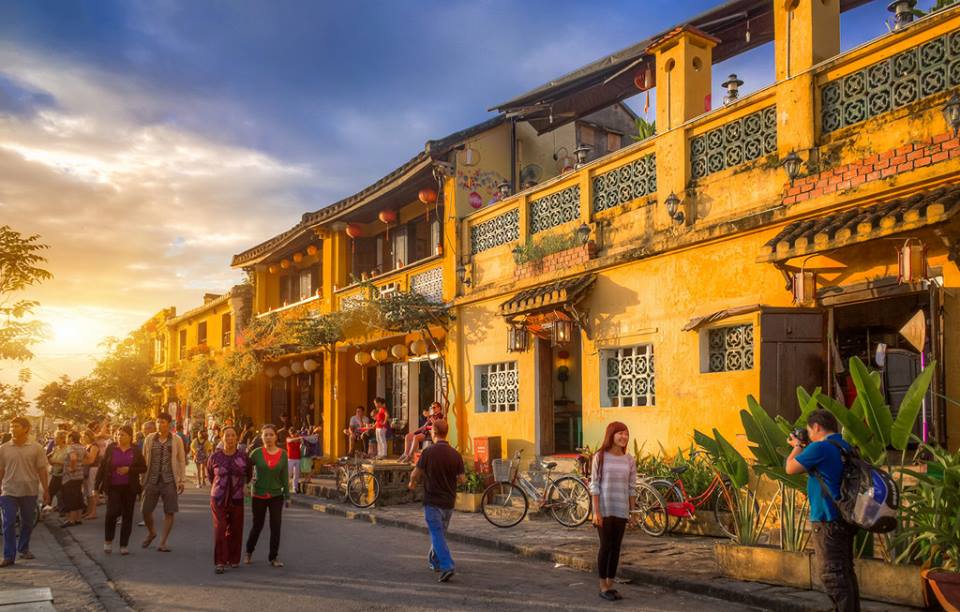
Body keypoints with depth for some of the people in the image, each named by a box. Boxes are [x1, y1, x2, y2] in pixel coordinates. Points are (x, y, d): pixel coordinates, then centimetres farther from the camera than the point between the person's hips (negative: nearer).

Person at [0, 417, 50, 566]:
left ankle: (23, 548, 30)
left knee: (27, 522, 11)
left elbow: (42, 470, 1)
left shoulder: (36, 448, -2)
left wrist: (46, 490, -1)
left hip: (30, 491, 0)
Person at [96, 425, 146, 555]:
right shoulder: (111, 448, 3)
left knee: (127, 516, 4)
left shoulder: (136, 451, 3)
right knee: (112, 512, -15)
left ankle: (124, 545, 14)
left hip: (129, 488, 1)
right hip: (113, 487, -1)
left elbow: (143, 468, 3)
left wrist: (129, 470, -13)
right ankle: (108, 540, 8)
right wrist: (97, 486, 0)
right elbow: (102, 467, 4)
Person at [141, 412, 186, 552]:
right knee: (146, 510, 3)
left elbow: (182, 461, 5)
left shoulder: (176, 440, 0)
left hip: (169, 481, -1)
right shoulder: (149, 439, 3)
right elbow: (144, 459, 9)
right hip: (152, 480, 1)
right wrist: (142, 479, 6)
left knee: (169, 512, -1)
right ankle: (151, 532, 32)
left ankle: (162, 542, 11)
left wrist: (182, 480, 0)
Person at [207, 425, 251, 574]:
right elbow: (209, 474, 18)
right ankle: (219, 562, -8)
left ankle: (233, 559, 23)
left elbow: (249, 474, 17)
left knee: (235, 530, 6)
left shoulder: (243, 458, -4)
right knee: (220, 528, -11)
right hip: (218, 498, -1)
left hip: (237, 499, 1)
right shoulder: (215, 457, -4)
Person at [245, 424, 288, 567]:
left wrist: (287, 495, 2)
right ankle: (249, 552, 34)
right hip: (259, 495, -1)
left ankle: (273, 557, 13)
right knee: (257, 525, 11)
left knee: (275, 526, 0)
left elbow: (284, 476, 1)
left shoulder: (283, 454, -3)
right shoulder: (257, 453, -7)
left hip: (276, 495, 1)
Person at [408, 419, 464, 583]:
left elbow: (416, 473, -5)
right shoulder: (455, 454, -3)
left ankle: (447, 566, -18)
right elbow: (462, 478, -2)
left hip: (432, 501, -5)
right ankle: (435, 561, 36)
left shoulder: (428, 452, -13)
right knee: (441, 533, 21)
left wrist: (412, 483, 17)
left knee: (437, 535, -5)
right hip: (449, 502, 5)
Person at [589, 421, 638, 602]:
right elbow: (594, 486, -7)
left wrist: (632, 512, 7)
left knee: (616, 547, 8)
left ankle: (611, 585, 18)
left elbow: (632, 488, 8)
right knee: (606, 546, -1)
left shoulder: (629, 460, 5)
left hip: (621, 510, 4)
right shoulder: (600, 457, -5)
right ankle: (603, 587, 10)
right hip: (604, 510, -3)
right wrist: (596, 511, -12)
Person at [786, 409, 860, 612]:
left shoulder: (820, 447, -17)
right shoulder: (845, 446, 11)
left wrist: (797, 447, 6)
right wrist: (803, 448, 18)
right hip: (845, 519, 9)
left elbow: (790, 468, -10)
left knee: (832, 575, -5)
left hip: (827, 521, -9)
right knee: (846, 572, 17)